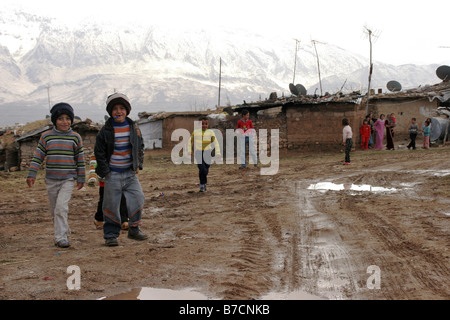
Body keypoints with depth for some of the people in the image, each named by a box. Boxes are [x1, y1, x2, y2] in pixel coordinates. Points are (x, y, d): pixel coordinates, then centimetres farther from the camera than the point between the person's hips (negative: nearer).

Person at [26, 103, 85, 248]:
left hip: (68, 179, -3)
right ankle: (63, 232, 29)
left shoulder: (75, 137, 1)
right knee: (54, 210, 11)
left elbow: (80, 159, 6)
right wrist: (32, 174, -5)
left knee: (61, 207, -17)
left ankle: (61, 238, -14)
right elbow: (38, 156, 3)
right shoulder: (46, 136, 2)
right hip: (51, 180, 3)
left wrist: (81, 178, 6)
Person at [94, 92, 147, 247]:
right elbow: (99, 152, -1)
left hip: (130, 173, 3)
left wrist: (138, 165, 8)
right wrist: (105, 171, -5)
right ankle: (110, 235, 12)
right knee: (111, 205, 0)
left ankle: (134, 229, 18)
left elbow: (140, 147, 16)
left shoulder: (134, 128, 4)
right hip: (113, 174, -3)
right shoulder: (105, 130, -6)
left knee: (138, 199, -1)